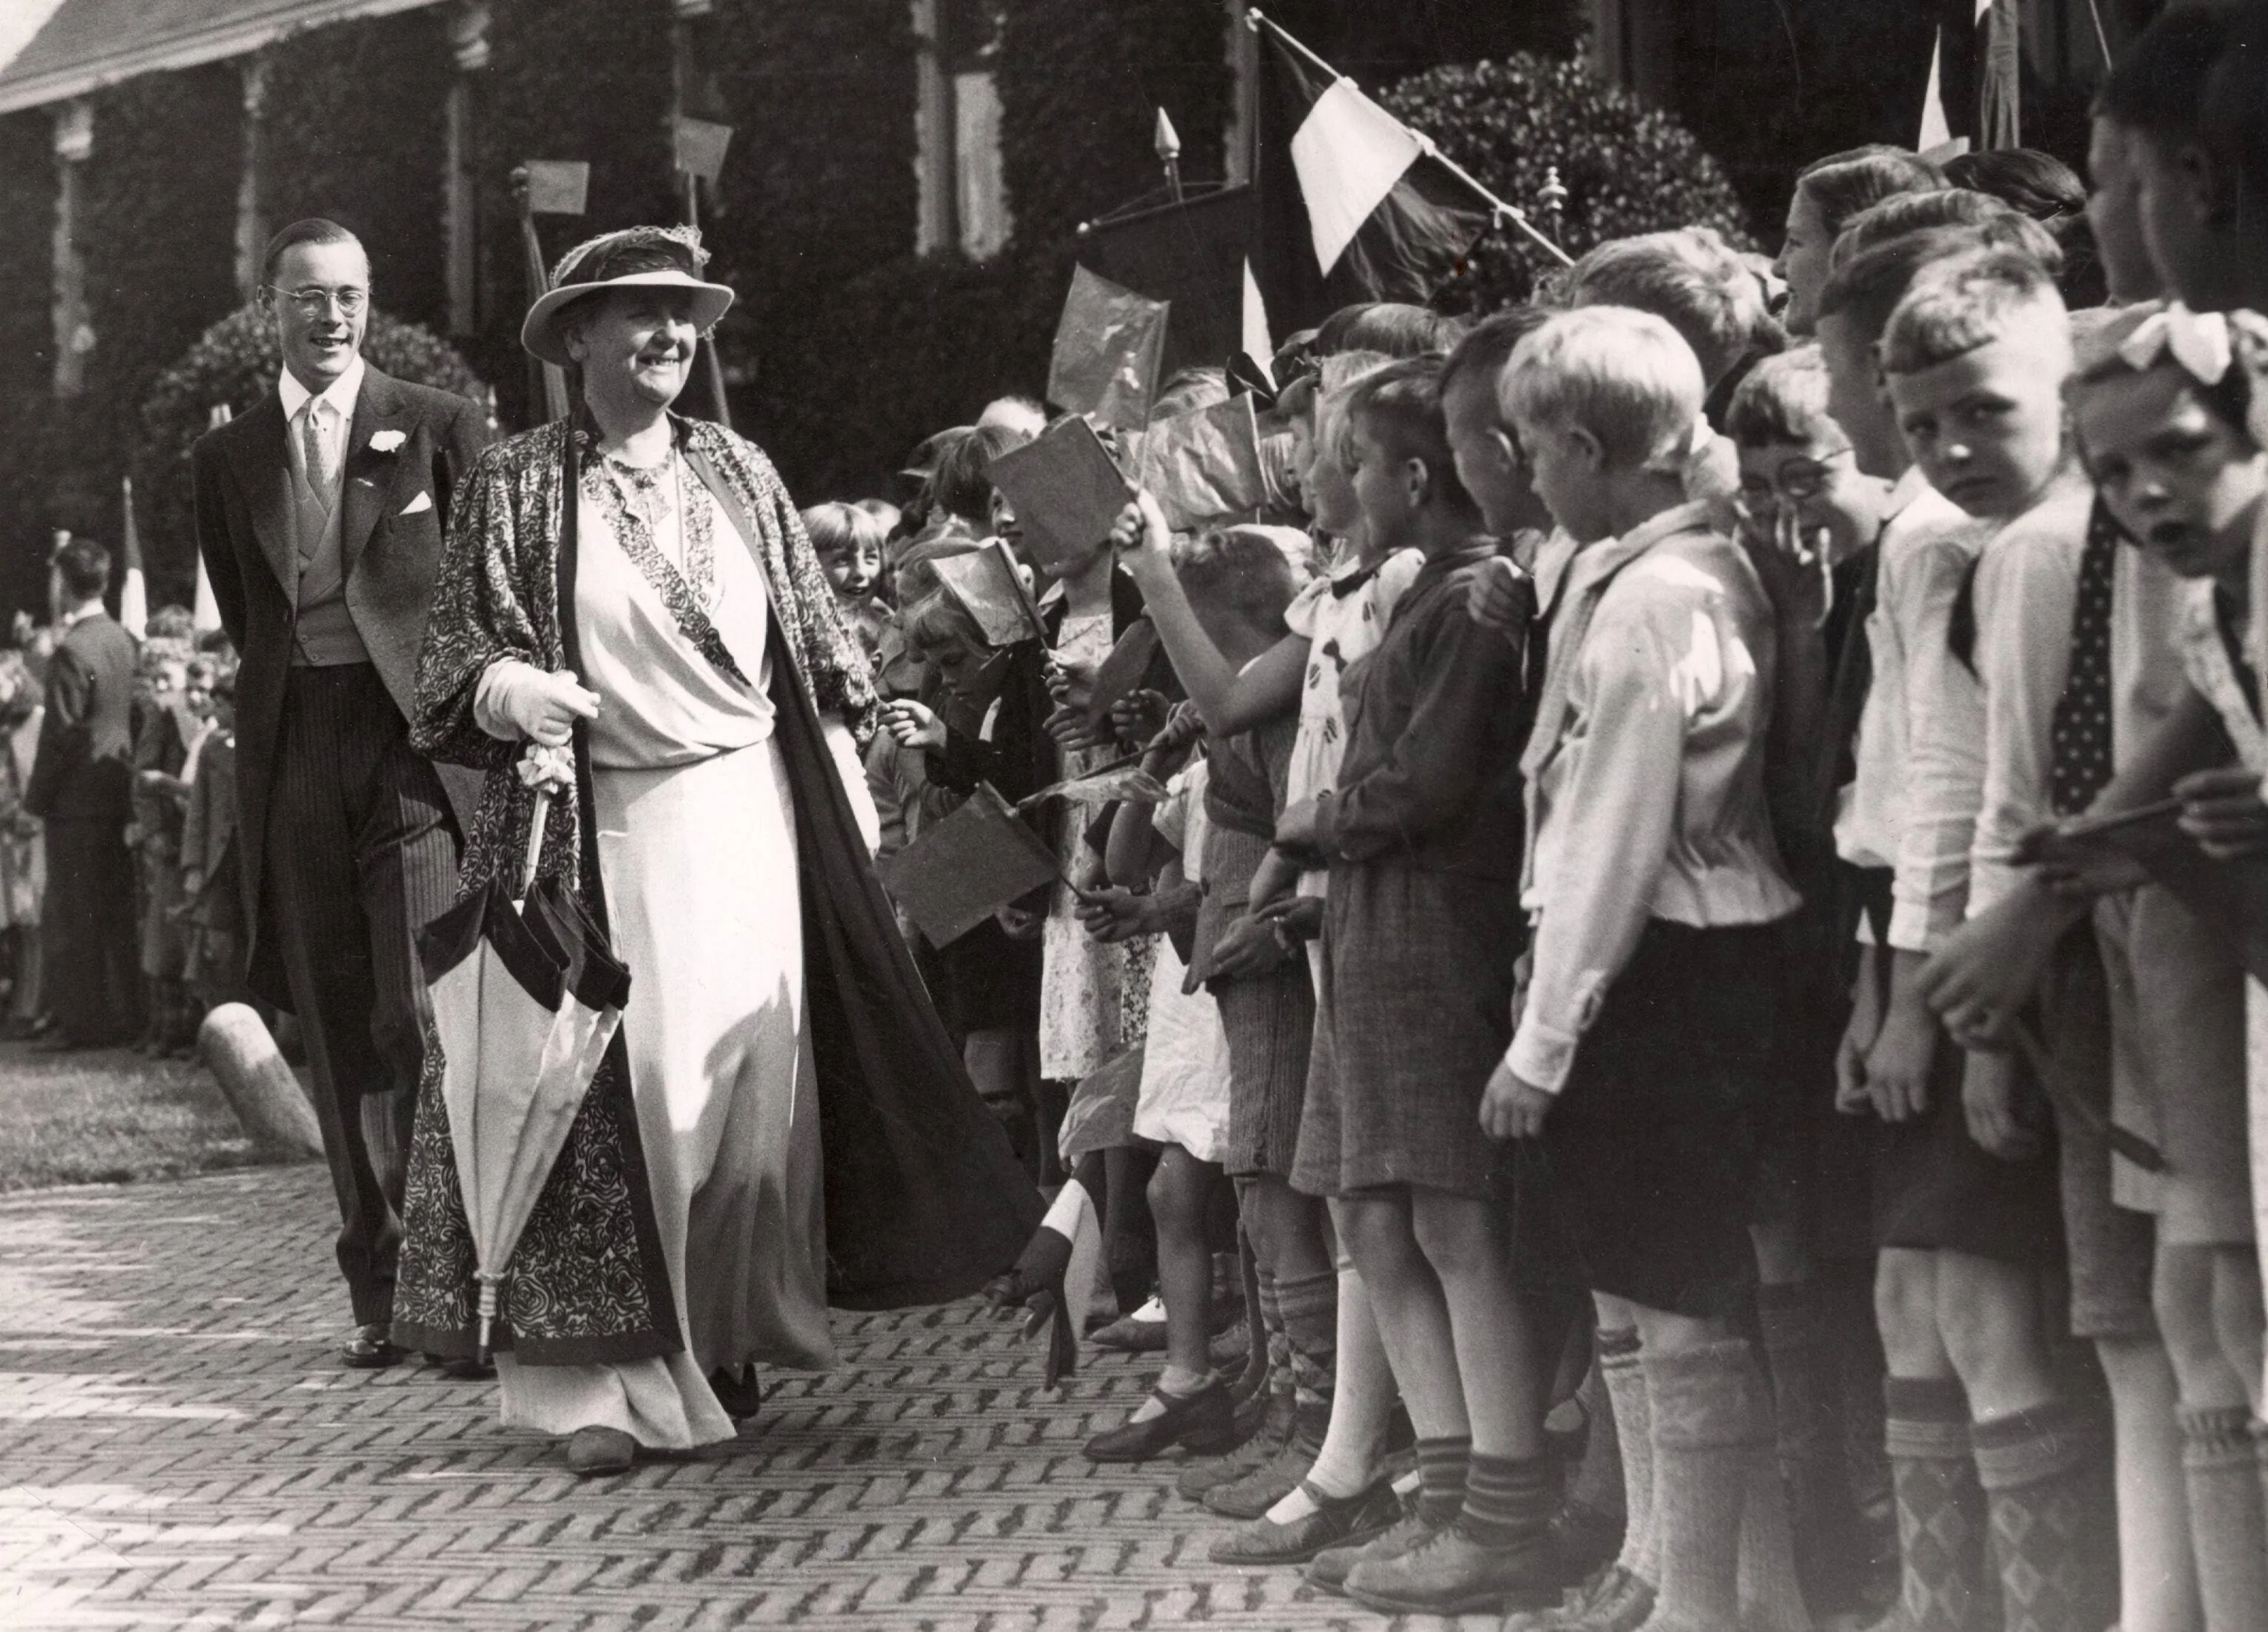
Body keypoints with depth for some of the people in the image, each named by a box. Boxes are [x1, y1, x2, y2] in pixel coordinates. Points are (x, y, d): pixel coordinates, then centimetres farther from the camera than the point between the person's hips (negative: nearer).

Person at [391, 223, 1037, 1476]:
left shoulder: (739, 472, 11)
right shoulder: (516, 485, 1)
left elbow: (812, 635, 17)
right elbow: (456, 647, -1)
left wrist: (857, 726, 9)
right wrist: (508, 689, -21)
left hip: (747, 811, 4)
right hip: (598, 825, -4)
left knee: (754, 1078, 2)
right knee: (622, 1082, -8)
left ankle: (729, 1347, 16)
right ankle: (601, 1380, -2)